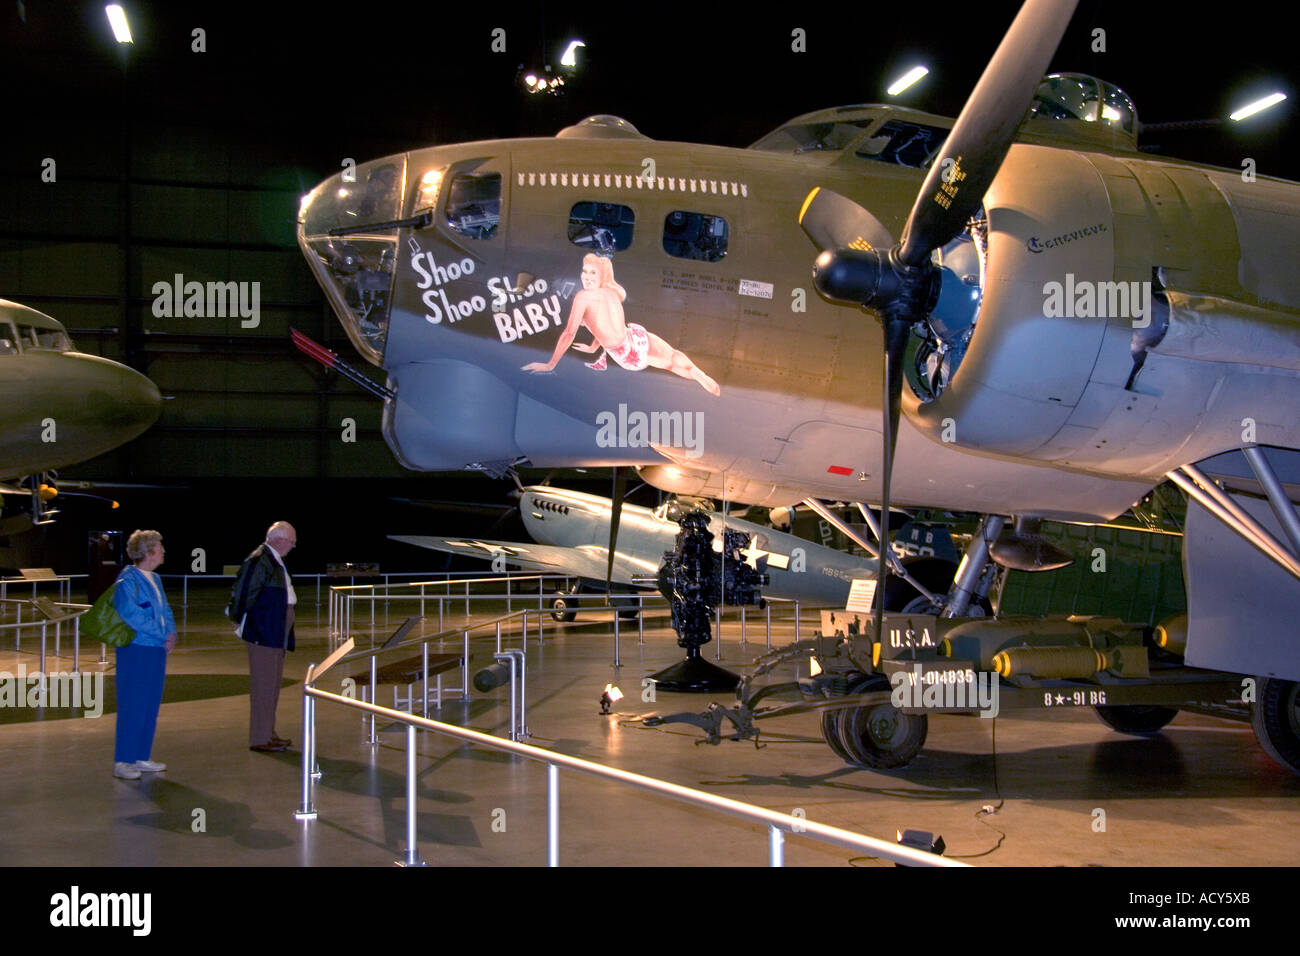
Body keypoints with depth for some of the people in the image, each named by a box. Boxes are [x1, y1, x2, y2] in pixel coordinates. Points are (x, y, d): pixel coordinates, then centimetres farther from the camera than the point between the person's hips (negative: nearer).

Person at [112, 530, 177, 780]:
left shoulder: (154, 579, 14)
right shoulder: (127, 581, -12)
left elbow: (165, 610, 18)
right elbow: (131, 616, -20)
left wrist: (171, 634, -1)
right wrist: (164, 634, -15)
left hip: (157, 650, 8)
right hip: (136, 650, -8)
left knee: (150, 706, 12)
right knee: (132, 706, -5)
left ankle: (141, 758, 20)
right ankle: (122, 762, 1)